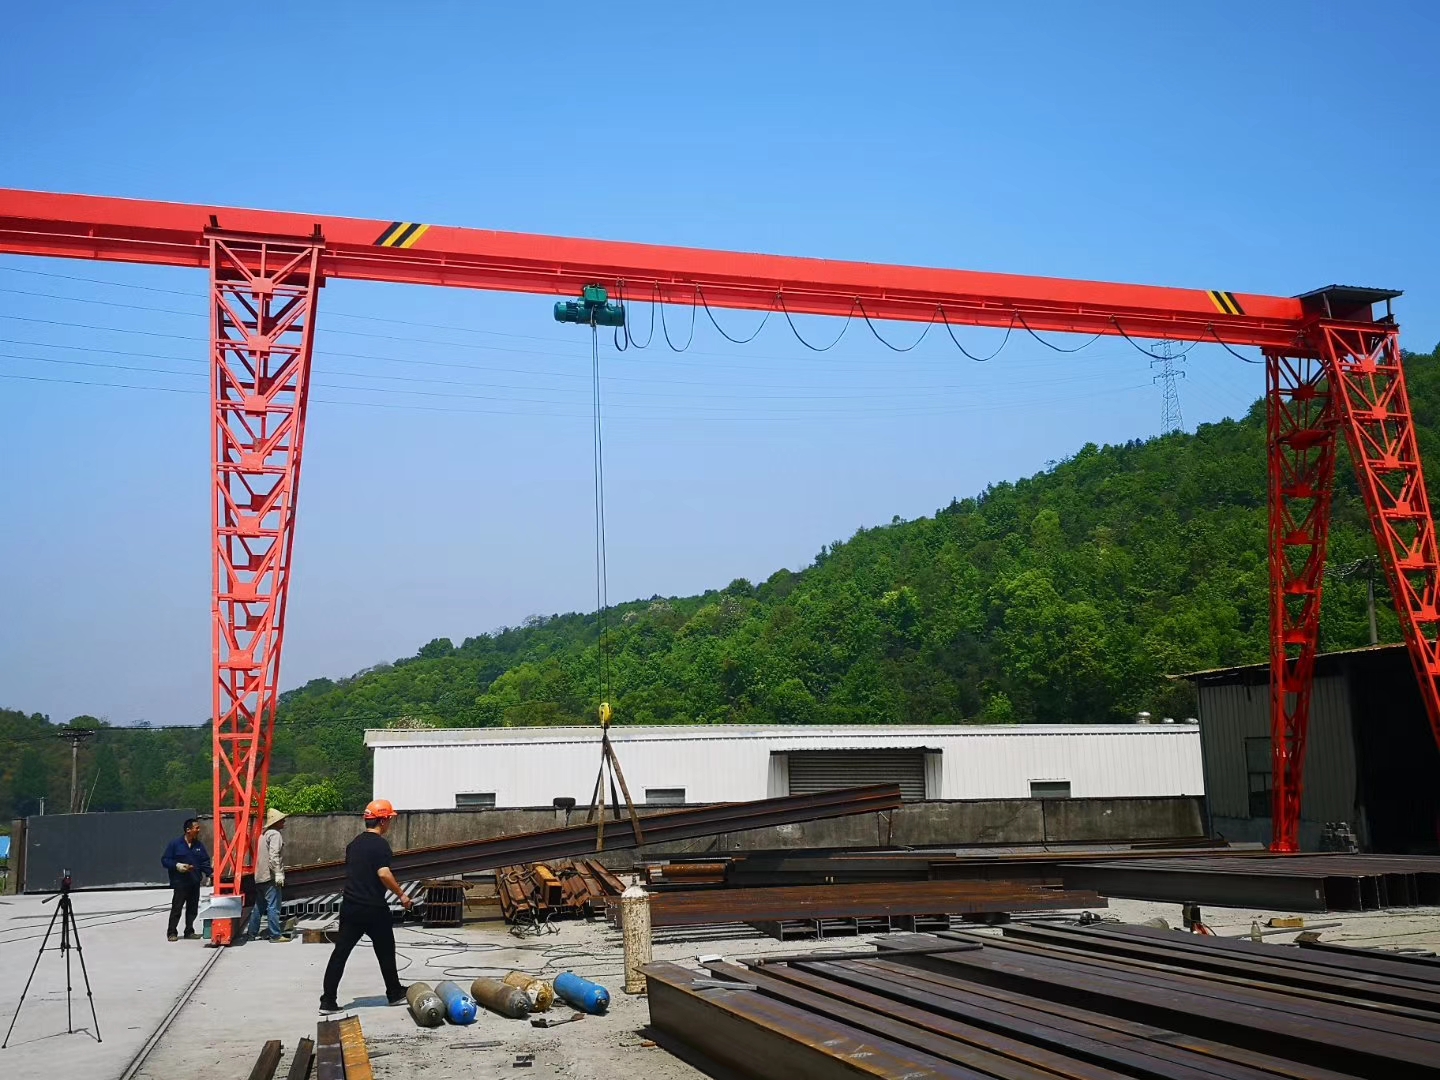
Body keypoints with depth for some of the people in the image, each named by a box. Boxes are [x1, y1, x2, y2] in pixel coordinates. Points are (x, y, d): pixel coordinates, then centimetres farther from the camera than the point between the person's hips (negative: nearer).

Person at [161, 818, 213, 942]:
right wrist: (177, 865, -17)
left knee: (192, 909, 9)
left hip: (195, 883, 5)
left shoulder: (199, 845, 9)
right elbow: (164, 860, -2)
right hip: (180, 883, -5)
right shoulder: (175, 844, -5)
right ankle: (171, 933, 4)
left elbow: (205, 862, 13)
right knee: (176, 908, -4)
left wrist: (210, 872, -3)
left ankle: (189, 931, 19)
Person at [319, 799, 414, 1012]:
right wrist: (401, 895, -13)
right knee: (385, 951, 11)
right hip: (374, 908, -6)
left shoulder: (354, 843, 11)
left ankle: (328, 1001, -1)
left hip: (350, 906, 6)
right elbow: (383, 874, -22)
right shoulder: (380, 844, -12)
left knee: (340, 952, 3)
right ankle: (395, 993, 24)